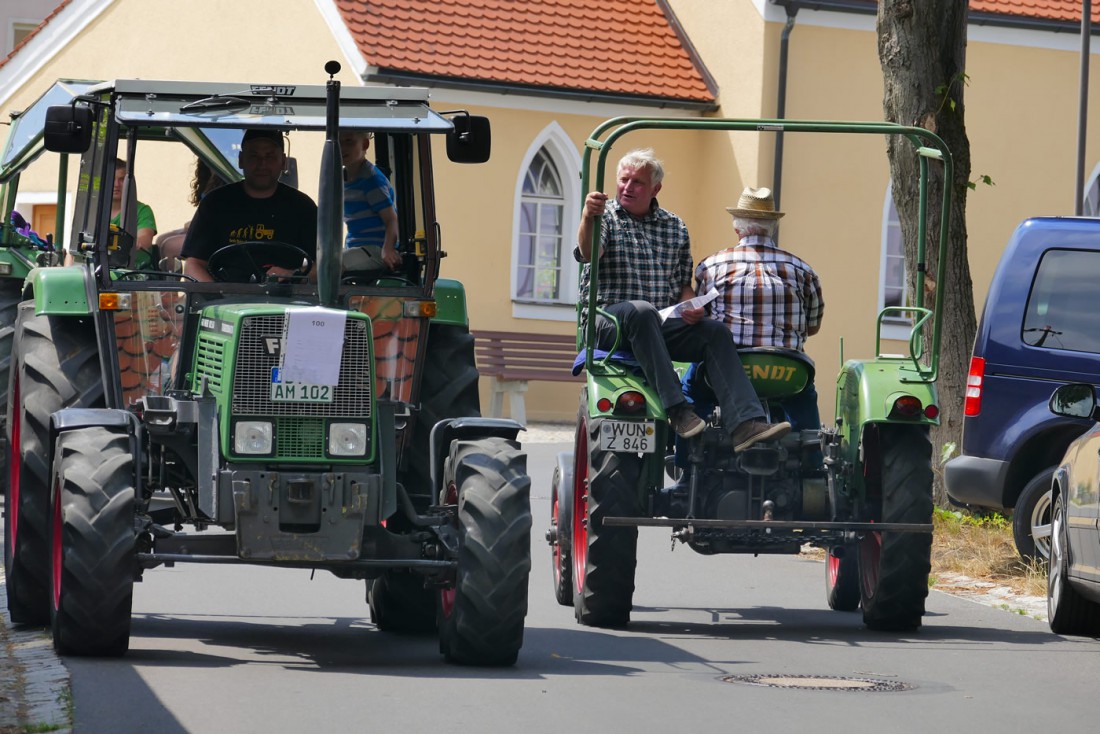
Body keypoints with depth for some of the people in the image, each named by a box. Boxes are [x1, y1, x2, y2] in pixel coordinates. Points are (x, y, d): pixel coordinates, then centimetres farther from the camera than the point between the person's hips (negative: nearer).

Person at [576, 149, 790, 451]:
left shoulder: (675, 228, 18)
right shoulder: (604, 216, 4)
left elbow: (683, 283, 21)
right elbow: (588, 253, -18)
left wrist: (690, 307, -2)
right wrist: (588, 218, -39)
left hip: (661, 325, 4)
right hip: (608, 321, -4)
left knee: (715, 331, -21)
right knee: (642, 310, -38)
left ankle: (745, 422, -35)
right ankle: (677, 409, -43)